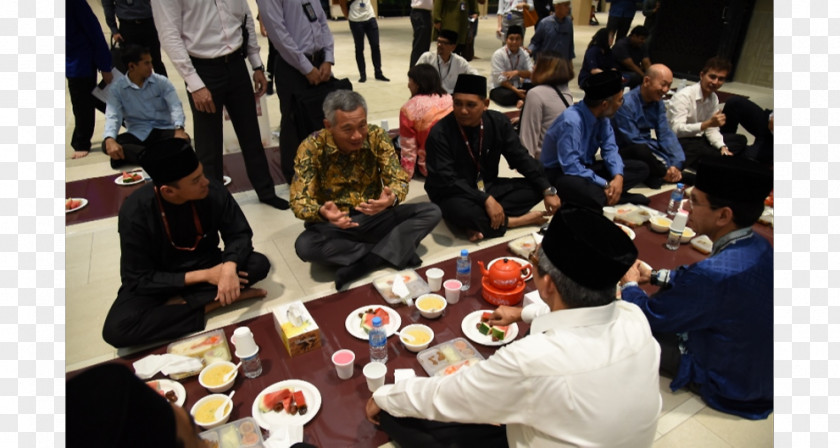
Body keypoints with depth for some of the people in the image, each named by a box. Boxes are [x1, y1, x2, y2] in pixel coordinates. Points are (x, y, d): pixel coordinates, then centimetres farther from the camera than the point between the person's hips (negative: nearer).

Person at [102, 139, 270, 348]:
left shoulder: (214, 191, -22)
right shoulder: (135, 212, -26)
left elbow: (239, 234, -12)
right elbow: (139, 280, -19)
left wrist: (230, 266, -34)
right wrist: (204, 276, -28)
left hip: (205, 264, 2)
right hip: (155, 282, -2)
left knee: (259, 264, -23)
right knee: (116, 329, -29)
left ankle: (177, 303, -17)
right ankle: (208, 305, -17)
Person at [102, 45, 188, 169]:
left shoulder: (161, 81, 1)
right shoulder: (117, 88, -1)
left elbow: (175, 106, -11)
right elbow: (113, 116, -11)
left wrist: (179, 129, -33)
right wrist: (110, 139, -33)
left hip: (164, 130, 0)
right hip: (137, 134, 0)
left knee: (184, 139, -33)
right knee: (106, 145, -25)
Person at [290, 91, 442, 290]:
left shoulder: (377, 136, -11)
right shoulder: (311, 148, -16)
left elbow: (399, 179, -11)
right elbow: (299, 201, -18)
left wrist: (392, 198, -36)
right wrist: (322, 212, -42)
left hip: (375, 217, 2)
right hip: (334, 224, -2)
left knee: (431, 212, -16)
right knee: (305, 246, -34)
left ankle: (364, 263, -25)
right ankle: (393, 252, -21)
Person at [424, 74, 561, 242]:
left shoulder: (498, 122, -5)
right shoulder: (439, 134, -20)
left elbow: (521, 158, -1)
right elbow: (446, 180, -25)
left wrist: (547, 190, -10)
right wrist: (486, 199, -34)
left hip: (487, 187, 6)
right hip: (454, 194, -6)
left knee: (535, 188, -10)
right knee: (461, 211, -40)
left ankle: (481, 224, -24)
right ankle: (513, 220, -13)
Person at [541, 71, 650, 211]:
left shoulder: (602, 115, -4)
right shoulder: (571, 121, -28)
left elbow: (610, 149, 2)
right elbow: (571, 167, -29)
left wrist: (618, 177, -17)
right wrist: (606, 185, -25)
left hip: (585, 166, 8)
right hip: (560, 172, -8)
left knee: (640, 168, -1)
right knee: (585, 190, -42)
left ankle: (607, 195, -18)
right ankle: (608, 197, -14)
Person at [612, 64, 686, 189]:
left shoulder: (658, 103, 3)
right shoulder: (626, 104, -21)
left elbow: (665, 134, -3)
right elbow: (634, 141, -23)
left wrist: (676, 164, -18)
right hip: (625, 153, -7)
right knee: (641, 149, -37)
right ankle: (661, 174, -11)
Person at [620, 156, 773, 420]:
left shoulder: (717, 274, -39)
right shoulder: (755, 245, -11)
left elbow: (650, 317, -23)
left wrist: (629, 284, -3)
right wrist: (653, 276, 9)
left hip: (728, 385, -8)